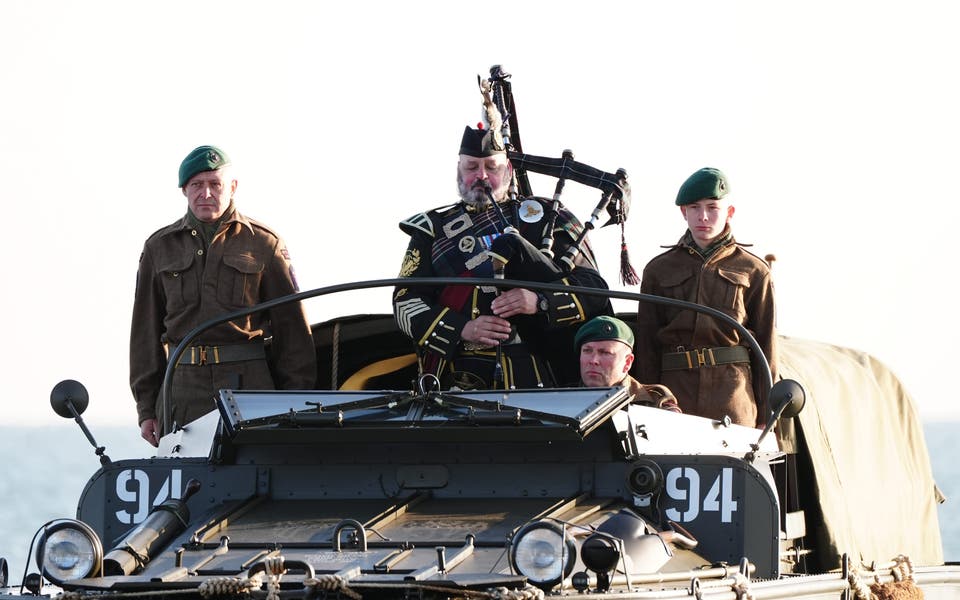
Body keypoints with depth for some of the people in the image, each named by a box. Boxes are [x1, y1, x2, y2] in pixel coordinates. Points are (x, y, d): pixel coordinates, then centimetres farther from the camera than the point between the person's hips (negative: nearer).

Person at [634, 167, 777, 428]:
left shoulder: (753, 272, 11)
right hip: (676, 392, 1)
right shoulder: (659, 270, 15)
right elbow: (646, 343, 13)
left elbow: (766, 343, 10)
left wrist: (765, 416, 5)